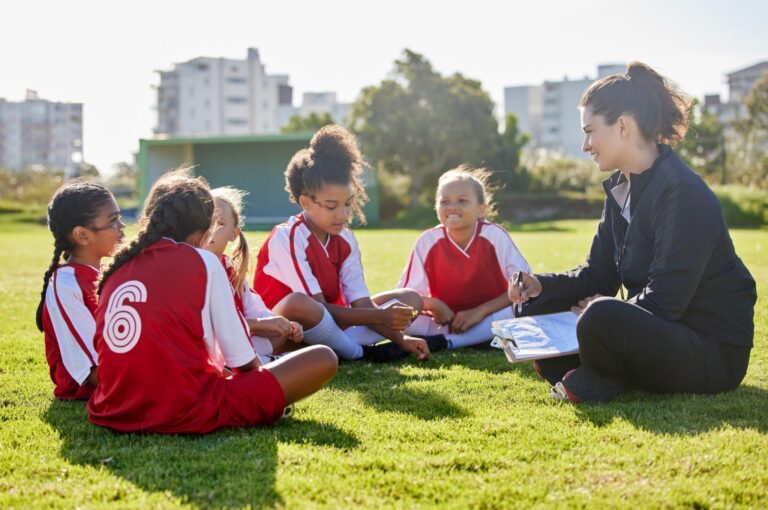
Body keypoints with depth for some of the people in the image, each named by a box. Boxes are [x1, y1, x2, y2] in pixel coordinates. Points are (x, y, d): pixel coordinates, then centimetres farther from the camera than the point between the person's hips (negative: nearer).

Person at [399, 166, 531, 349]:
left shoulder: (495, 235, -11)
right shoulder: (428, 241, -9)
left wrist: (480, 311, -20)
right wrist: (432, 304, -27)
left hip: (490, 319, 0)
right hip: (446, 322, 0)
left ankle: (438, 343, -30)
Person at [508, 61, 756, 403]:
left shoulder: (685, 195, -22)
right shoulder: (620, 189, 7)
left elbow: (663, 303, -26)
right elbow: (598, 275, 9)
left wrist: (600, 312, -13)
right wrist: (542, 286, -7)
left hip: (714, 353, -9)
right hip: (659, 333, 9)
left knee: (602, 319, -35)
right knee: (541, 312, 6)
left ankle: (596, 384, -7)